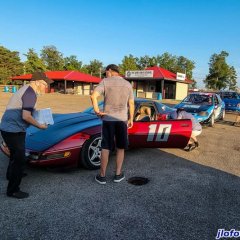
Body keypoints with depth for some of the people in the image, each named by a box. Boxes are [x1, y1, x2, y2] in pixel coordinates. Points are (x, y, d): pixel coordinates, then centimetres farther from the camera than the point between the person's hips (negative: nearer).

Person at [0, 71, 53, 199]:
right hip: (13, 130, -10)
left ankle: (11, 174, 51)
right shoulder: (30, 94, -19)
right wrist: (40, 125, -13)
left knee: (15, 154, 29)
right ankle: (13, 190, 9)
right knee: (19, 159, -2)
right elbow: (26, 116, -25)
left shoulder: (26, 88, 12)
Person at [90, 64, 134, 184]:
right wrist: (131, 119, 13)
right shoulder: (128, 84, 7)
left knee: (105, 147, 5)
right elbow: (131, 103, 6)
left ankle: (102, 176, 12)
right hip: (122, 119, 2)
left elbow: (93, 96, -17)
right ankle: (118, 174, 18)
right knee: (120, 148, 13)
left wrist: (97, 110, -7)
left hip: (108, 119, -2)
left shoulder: (105, 81, -3)